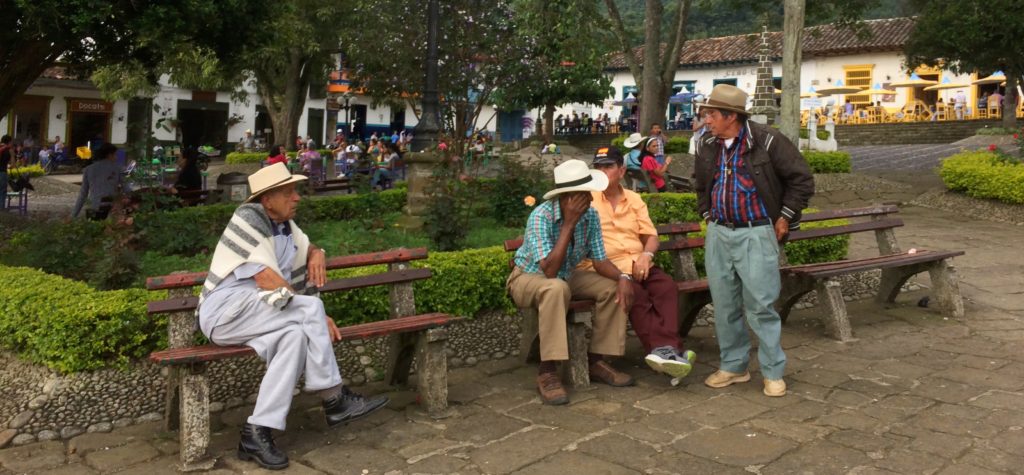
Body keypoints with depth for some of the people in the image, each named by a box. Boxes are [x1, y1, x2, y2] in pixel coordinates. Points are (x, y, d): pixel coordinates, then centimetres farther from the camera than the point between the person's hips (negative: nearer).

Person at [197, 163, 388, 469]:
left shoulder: (285, 226, 11)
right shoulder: (248, 218, -11)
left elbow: (311, 249, 29)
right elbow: (268, 281, -20)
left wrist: (317, 256, 2)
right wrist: (317, 315, -16)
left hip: (259, 314, 7)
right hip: (225, 312, -7)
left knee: (296, 335, -28)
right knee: (310, 308, -26)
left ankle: (256, 433, -30)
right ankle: (335, 400, -16)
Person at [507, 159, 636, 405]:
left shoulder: (590, 215, -11)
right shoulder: (541, 216, -30)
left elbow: (600, 261, -6)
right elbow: (549, 271, -37)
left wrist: (623, 277, -27)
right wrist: (569, 223, -37)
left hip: (567, 276, 6)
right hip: (529, 277, -6)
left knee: (614, 288, -12)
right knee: (556, 288, -38)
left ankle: (596, 360, 0)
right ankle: (547, 372, -32)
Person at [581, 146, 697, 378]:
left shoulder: (634, 199, 18)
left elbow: (651, 236, 16)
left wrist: (646, 255, -7)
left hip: (639, 265, 4)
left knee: (667, 286, -25)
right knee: (637, 295, -32)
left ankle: (663, 349, -37)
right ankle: (666, 349, -30)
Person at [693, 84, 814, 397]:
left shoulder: (767, 142, -10)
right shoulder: (708, 147, 8)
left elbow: (802, 180, -5)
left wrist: (784, 219, -5)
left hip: (755, 235, -6)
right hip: (718, 235, 6)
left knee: (761, 306, -4)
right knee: (724, 306, 10)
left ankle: (773, 373, 9)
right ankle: (733, 366, 23)